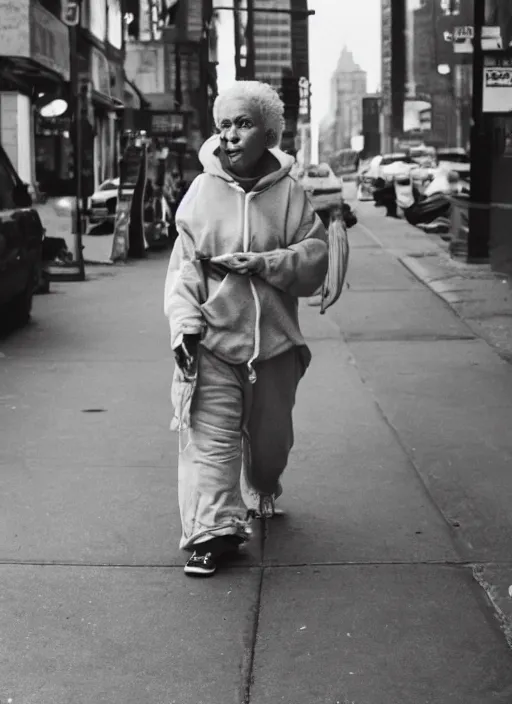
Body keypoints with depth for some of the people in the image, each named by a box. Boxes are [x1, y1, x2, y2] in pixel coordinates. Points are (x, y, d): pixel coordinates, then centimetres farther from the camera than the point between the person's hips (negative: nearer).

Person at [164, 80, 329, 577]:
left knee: (270, 435, 19)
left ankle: (262, 495, 47)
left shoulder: (288, 192, -2)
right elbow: (184, 263, -4)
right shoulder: (203, 190, -2)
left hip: (274, 341, 2)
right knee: (211, 437, -9)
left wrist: (263, 263, -19)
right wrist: (184, 321, -15)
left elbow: (316, 256, -4)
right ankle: (212, 531, -5)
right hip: (212, 340, -2)